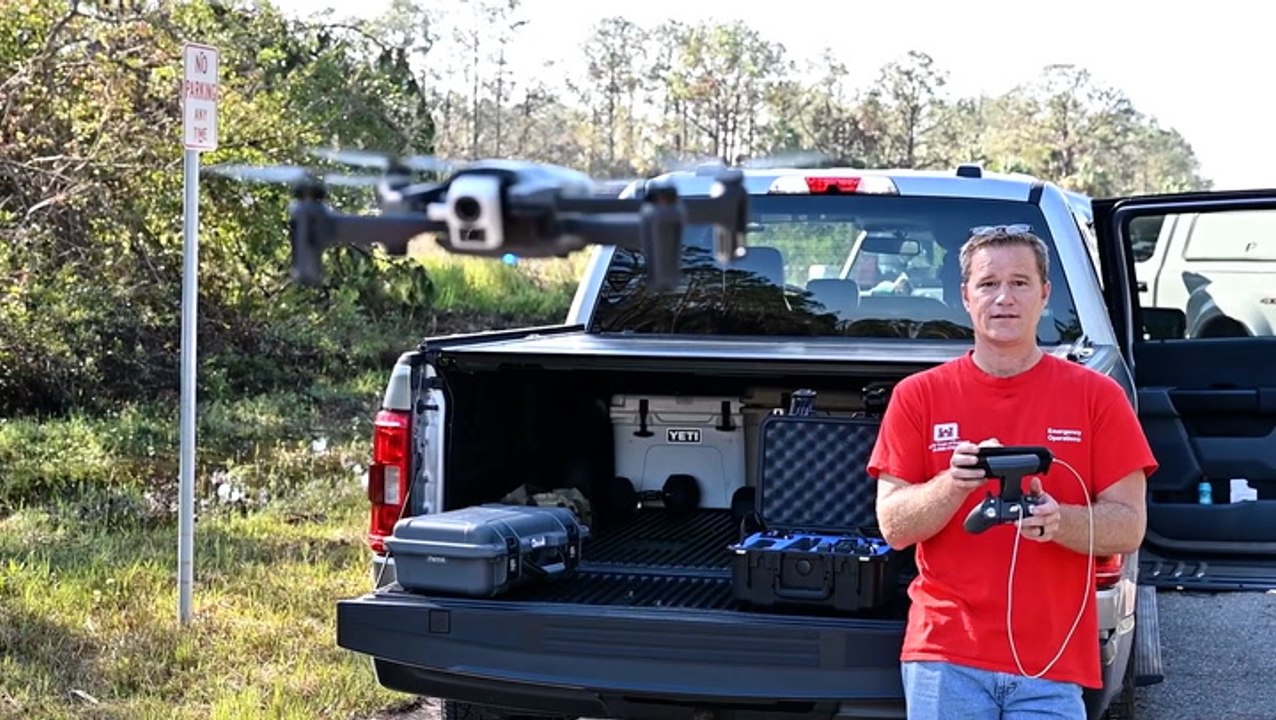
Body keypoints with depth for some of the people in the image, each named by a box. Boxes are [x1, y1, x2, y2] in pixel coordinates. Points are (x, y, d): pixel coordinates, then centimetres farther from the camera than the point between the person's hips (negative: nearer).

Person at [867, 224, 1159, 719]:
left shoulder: (1097, 396, 4)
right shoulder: (918, 396, 5)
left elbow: (1128, 526, 1)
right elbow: (893, 525, 1)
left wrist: (1059, 521, -19)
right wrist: (954, 484, -18)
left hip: (1053, 663, 0)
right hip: (945, 656, 0)